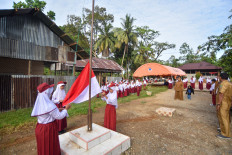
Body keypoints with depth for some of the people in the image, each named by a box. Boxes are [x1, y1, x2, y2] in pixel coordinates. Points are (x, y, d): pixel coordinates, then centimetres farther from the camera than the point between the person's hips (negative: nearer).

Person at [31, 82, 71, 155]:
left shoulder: (39, 103, -4)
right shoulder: (49, 105, -29)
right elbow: (59, 116, -20)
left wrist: (57, 110, 10)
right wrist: (66, 109, -7)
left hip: (40, 127, 8)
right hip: (49, 129, -7)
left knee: (43, 146, 26)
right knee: (51, 147, 14)